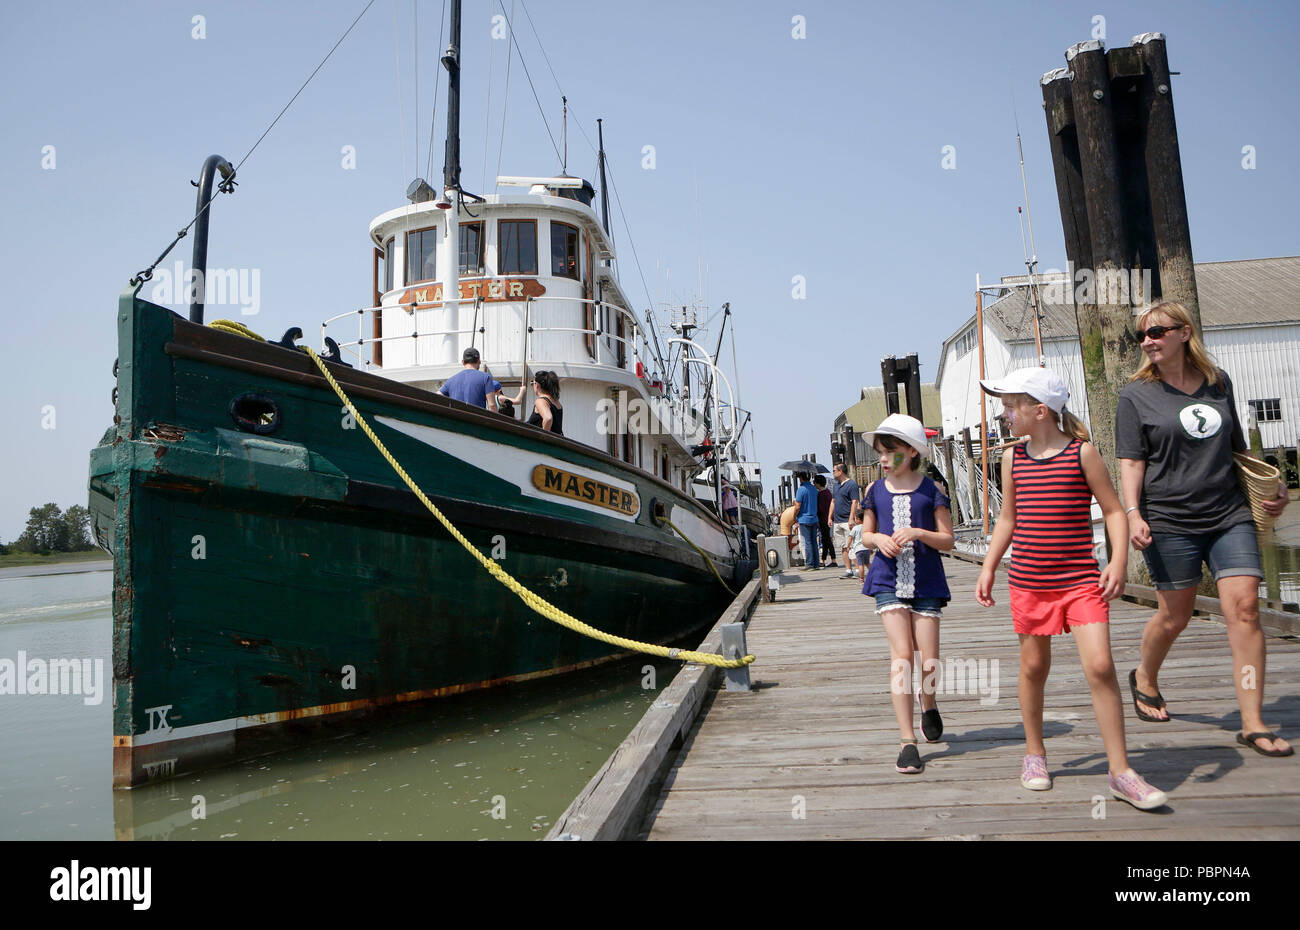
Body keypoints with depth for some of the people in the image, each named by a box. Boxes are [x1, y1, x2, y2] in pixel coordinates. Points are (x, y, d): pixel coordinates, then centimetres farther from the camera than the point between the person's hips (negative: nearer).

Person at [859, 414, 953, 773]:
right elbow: (866, 534, 16)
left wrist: (918, 533, -18)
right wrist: (878, 539, -7)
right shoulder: (876, 491, 6)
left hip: (926, 583, -1)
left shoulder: (930, 490, -1)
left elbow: (947, 540, 0)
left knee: (929, 661, 1)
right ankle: (907, 741, -4)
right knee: (901, 655, -9)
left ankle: (928, 704, 37)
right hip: (889, 581, 1)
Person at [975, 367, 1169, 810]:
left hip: (1081, 581, -3)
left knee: (1100, 665, -11)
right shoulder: (1013, 457, 6)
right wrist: (988, 568, 12)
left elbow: (1113, 509, -1)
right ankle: (1034, 752, 29)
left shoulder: (1082, 452, -6)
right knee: (1033, 666, 11)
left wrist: (1118, 560, -14)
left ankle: (1120, 772, 0)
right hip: (1028, 582, 3)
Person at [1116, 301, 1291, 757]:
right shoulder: (1136, 394, -1)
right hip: (1169, 521, -3)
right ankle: (1145, 678, 35)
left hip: (1230, 515, 3)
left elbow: (1236, 447, 23)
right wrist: (1133, 514, -16)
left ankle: (1253, 724, -1)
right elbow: (1131, 462, -5)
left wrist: (1270, 487, 16)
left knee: (1245, 607, -7)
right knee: (1174, 616, 5)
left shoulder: (1219, 383, 10)